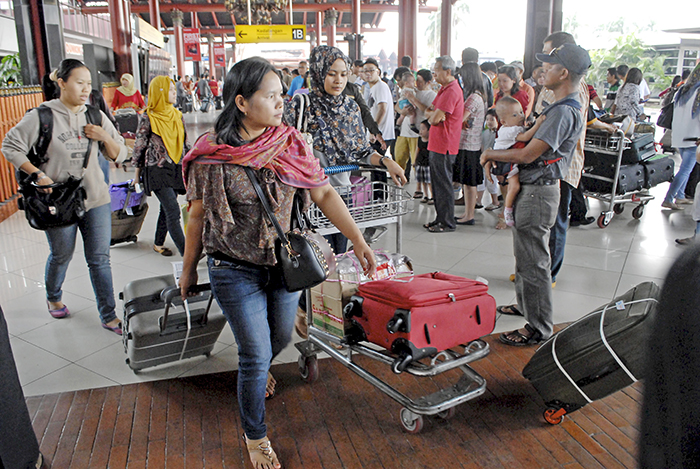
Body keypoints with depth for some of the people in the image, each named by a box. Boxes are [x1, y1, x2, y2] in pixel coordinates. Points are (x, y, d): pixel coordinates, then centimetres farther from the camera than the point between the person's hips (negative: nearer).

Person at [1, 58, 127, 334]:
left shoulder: (96, 115, 4)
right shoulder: (42, 116, -8)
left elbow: (119, 156, 7)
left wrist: (105, 137, -11)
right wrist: (37, 174, -13)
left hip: (95, 199, 2)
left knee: (100, 259, 3)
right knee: (61, 256, 16)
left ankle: (108, 316, 13)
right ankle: (53, 298, 46)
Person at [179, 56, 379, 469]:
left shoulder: (291, 143, -6)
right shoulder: (212, 155, -13)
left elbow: (324, 193, -3)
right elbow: (198, 217, -4)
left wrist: (358, 240, -10)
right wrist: (189, 271, 4)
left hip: (285, 264, 4)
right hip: (236, 271, -4)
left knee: (281, 337, 22)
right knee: (256, 356, 2)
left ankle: (256, 369, 61)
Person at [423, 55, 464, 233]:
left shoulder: (452, 91, -17)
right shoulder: (444, 89, 17)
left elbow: (435, 118, -22)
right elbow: (428, 113, 18)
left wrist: (432, 115, -1)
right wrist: (433, 114, -4)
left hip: (444, 146, -10)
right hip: (437, 145, 10)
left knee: (444, 185, -3)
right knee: (437, 183, 15)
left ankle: (447, 223, 6)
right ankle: (440, 218, 25)